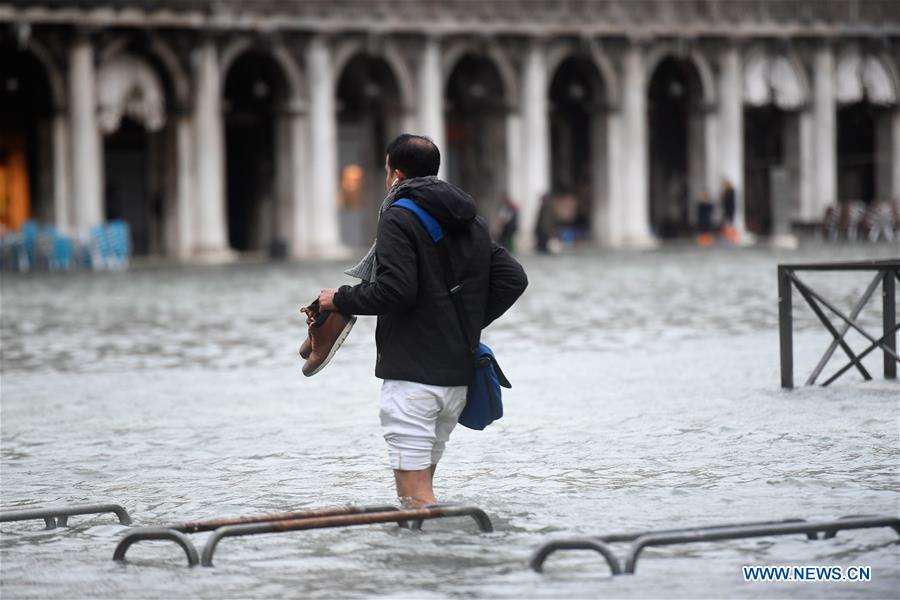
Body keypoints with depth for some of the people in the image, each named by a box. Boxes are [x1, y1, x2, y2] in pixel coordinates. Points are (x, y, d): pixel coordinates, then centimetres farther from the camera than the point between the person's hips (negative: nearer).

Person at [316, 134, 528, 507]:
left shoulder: (399, 218, -9)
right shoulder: (472, 221, 17)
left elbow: (394, 290, -20)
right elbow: (514, 278, 12)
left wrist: (340, 300, -5)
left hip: (412, 374, -8)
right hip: (458, 374, 8)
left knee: (415, 496, -8)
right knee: (420, 490, 18)